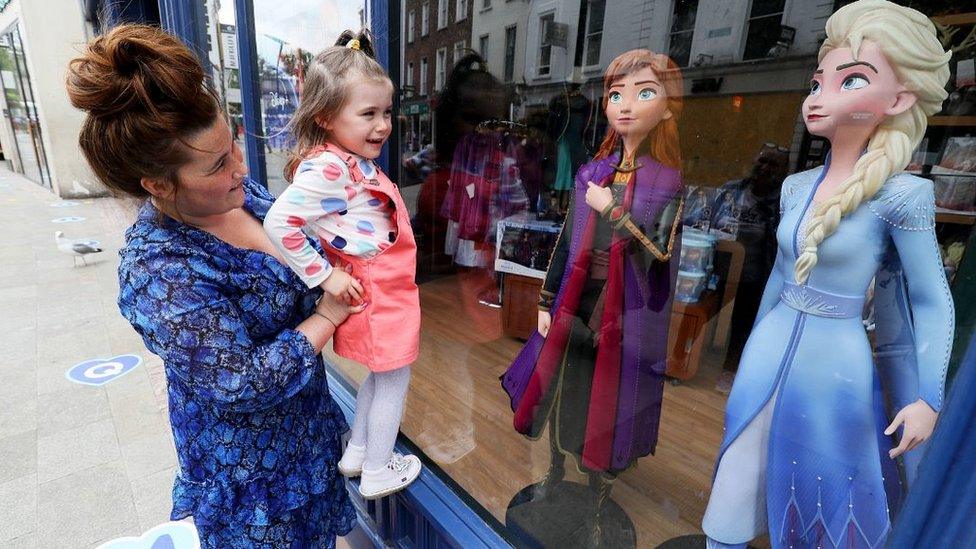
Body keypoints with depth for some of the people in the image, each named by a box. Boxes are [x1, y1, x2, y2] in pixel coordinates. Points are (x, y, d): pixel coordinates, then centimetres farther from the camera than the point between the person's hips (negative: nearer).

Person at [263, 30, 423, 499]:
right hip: (372, 295, -10)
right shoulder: (326, 169, -22)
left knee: (381, 374, 24)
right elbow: (279, 223, -27)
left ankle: (355, 453, 43)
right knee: (394, 378, 9)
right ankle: (377, 474, 31)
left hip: (387, 290, 10)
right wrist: (325, 276, -22)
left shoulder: (355, 161, 8)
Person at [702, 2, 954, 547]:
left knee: (826, 488, 17)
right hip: (771, 354, 5)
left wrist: (930, 399, -8)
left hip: (834, 365, -5)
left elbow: (934, 303, -6)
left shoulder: (902, 195, -12)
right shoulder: (796, 187, 3)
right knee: (741, 479, 16)